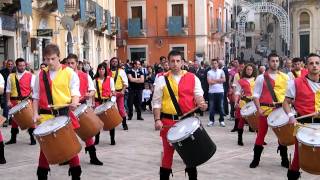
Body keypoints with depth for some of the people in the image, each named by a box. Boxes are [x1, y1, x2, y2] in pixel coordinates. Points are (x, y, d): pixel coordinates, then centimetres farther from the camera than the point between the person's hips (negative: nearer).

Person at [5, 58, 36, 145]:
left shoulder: (30, 76, 1)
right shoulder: (11, 76, 10)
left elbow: (34, 89, -5)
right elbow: (8, 90, 9)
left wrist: (30, 98, -19)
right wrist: (8, 101, 1)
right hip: (14, 101, 3)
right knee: (14, 119, 11)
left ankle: (32, 138, 9)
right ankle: (13, 138, 23)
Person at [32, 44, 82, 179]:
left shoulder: (69, 73, 0)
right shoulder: (41, 75, 8)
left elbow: (75, 93, -3)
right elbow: (36, 97, 11)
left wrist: (74, 104, -24)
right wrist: (35, 114, 0)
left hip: (65, 114, -2)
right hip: (46, 116, 2)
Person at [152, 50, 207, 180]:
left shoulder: (192, 78, 5)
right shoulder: (162, 79, 1)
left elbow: (198, 94, -1)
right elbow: (156, 102, 0)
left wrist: (201, 103, -23)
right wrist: (157, 120, -9)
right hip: (168, 121, -1)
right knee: (168, 151, 7)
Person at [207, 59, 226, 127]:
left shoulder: (221, 71, 8)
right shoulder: (209, 72, 4)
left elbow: (224, 80, -3)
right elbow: (209, 82, -7)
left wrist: (214, 80, -8)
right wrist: (219, 80, -5)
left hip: (220, 91, 1)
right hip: (212, 91, 0)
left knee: (221, 106, 3)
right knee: (211, 107, 2)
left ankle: (221, 120, 10)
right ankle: (211, 120, 10)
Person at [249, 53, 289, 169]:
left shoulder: (285, 77, 8)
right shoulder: (261, 78, 0)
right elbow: (256, 95, -2)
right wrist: (258, 109, -13)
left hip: (281, 109, 3)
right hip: (266, 109, -2)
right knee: (261, 134, 3)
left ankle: (284, 160, 20)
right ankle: (256, 159, 13)